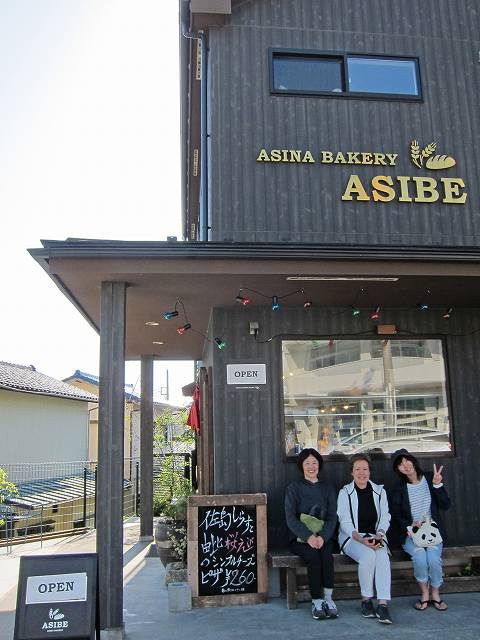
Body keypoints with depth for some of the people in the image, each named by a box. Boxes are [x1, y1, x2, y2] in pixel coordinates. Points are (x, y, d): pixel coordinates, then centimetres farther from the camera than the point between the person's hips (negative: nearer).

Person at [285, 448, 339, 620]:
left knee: (326, 555, -29)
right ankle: (317, 601, -19)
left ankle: (328, 598, -19)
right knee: (313, 556, -30)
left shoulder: (327, 488, 11)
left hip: (323, 537, 2)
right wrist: (308, 536, -21)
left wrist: (322, 537, -16)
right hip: (299, 538, -2)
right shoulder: (293, 488, 3)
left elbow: (332, 517, 3)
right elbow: (290, 519, -6)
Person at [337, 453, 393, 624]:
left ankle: (382, 604, -32)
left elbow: (385, 517, 5)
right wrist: (361, 539, -21)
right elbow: (345, 522, -6)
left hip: (375, 536, 2)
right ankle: (366, 600, -16)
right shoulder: (345, 492, 2)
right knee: (368, 555, -33)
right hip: (352, 537, -2)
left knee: (382, 556, -30)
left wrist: (379, 534, -15)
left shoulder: (379, 491, 11)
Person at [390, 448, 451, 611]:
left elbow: (446, 505, 0)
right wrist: (409, 527, -14)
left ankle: (435, 594, -3)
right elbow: (396, 516, 5)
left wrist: (438, 485, -14)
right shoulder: (399, 489, 5)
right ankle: (424, 593, -6)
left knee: (433, 557, -28)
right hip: (411, 535, 0)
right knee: (420, 556, -29)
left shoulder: (430, 478, 5)